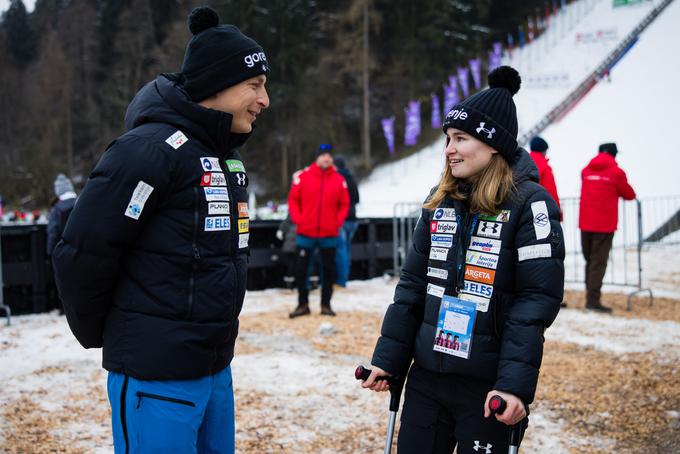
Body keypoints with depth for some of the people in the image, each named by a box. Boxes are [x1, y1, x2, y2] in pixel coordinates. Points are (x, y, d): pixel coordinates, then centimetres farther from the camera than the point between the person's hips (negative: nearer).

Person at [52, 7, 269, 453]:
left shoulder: (227, 158, 12)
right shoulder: (152, 148, -16)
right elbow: (82, 253, -16)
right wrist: (97, 333, -2)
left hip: (217, 368, 9)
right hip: (157, 377, -8)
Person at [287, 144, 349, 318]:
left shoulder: (339, 179, 2)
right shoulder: (303, 177, -2)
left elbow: (344, 204, 7)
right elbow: (293, 199, 2)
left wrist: (338, 221, -6)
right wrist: (298, 219, -8)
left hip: (329, 234, 1)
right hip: (306, 233, -1)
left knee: (328, 269, 6)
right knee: (301, 269, 4)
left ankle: (326, 304, 16)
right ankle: (303, 304, 16)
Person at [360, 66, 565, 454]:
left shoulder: (529, 204, -10)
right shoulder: (440, 201, 9)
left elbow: (537, 301, -15)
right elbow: (413, 285, 11)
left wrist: (515, 383, -22)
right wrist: (388, 359, 7)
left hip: (487, 386, -5)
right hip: (426, 378, 6)